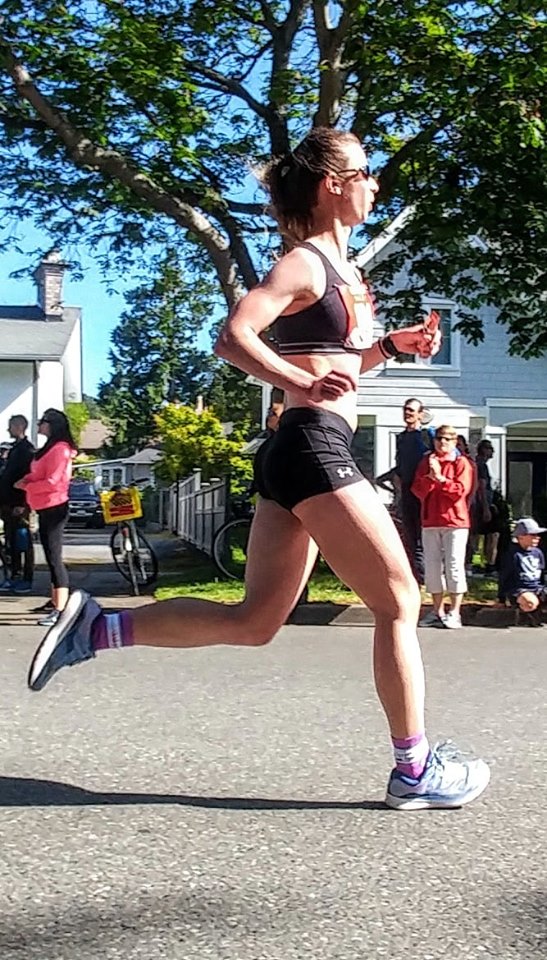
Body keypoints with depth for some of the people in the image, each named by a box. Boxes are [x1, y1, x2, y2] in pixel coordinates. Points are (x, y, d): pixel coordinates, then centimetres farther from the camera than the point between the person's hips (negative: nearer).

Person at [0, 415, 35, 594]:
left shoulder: (27, 449, -10)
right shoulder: (15, 449, 18)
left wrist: (22, 504, -22)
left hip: (19, 505, -9)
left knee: (23, 542, -4)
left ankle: (27, 580, -1)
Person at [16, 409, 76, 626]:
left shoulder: (59, 449, -15)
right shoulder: (49, 448, 17)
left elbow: (52, 482, -20)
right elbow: (38, 474, 25)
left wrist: (26, 486, -10)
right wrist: (27, 479, 4)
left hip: (54, 508, -10)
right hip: (45, 508, 10)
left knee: (54, 557, -12)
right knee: (51, 557, 14)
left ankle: (60, 610, -14)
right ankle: (56, 602, 22)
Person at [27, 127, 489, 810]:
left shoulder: (338, 266, 21)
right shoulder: (305, 263, -8)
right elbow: (234, 336, -21)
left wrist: (392, 345, 18)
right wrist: (305, 385, -28)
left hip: (296, 457, 10)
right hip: (314, 448, -10)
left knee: (253, 620, 11)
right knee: (399, 602, -2)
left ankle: (95, 627, 12)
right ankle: (415, 771, 8)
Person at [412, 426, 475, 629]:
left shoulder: (461, 463, 2)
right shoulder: (426, 462, 12)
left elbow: (460, 491, -10)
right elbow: (418, 491, 2)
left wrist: (440, 477, -16)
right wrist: (430, 477, -14)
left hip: (455, 522, -4)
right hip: (430, 522, 4)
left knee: (454, 566, -6)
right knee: (432, 566, 6)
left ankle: (454, 613, -1)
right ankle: (437, 612, 14)